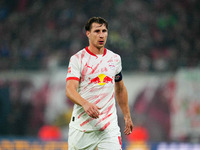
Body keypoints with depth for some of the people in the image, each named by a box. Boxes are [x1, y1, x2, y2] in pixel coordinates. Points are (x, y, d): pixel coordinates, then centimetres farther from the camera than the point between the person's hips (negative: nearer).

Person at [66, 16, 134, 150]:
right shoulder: (77, 59, -3)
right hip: (82, 127, -2)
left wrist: (127, 116, 25)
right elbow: (70, 90, -16)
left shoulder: (115, 59, 11)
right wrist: (85, 103, -34)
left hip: (109, 125, 2)